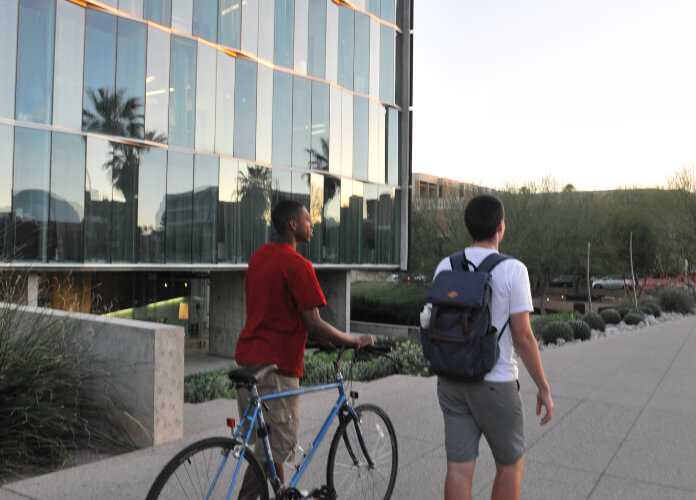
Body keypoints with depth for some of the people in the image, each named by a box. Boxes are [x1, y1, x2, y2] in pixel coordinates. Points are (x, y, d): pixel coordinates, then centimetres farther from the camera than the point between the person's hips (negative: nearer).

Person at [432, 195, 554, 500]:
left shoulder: (446, 266, 2)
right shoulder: (512, 269, -13)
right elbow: (523, 336, -13)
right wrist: (544, 387, -3)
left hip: (451, 380, 4)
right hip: (495, 383, -4)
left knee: (459, 467, 9)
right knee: (511, 463, 16)